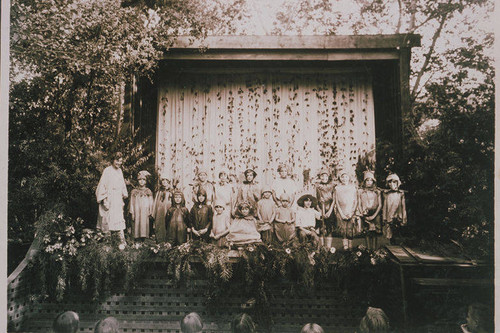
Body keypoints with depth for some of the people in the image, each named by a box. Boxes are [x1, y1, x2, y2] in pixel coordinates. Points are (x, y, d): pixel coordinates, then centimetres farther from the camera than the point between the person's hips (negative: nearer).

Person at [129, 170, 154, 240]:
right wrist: (132, 213, 2)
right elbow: (132, 203, 8)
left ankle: (143, 237, -2)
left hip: (145, 212, -1)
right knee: (137, 224, -4)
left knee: (144, 224, -5)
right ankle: (137, 238, -1)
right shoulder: (134, 192, 8)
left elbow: (150, 203, 7)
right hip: (137, 212, 1)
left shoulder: (148, 192, 6)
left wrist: (150, 213, 1)